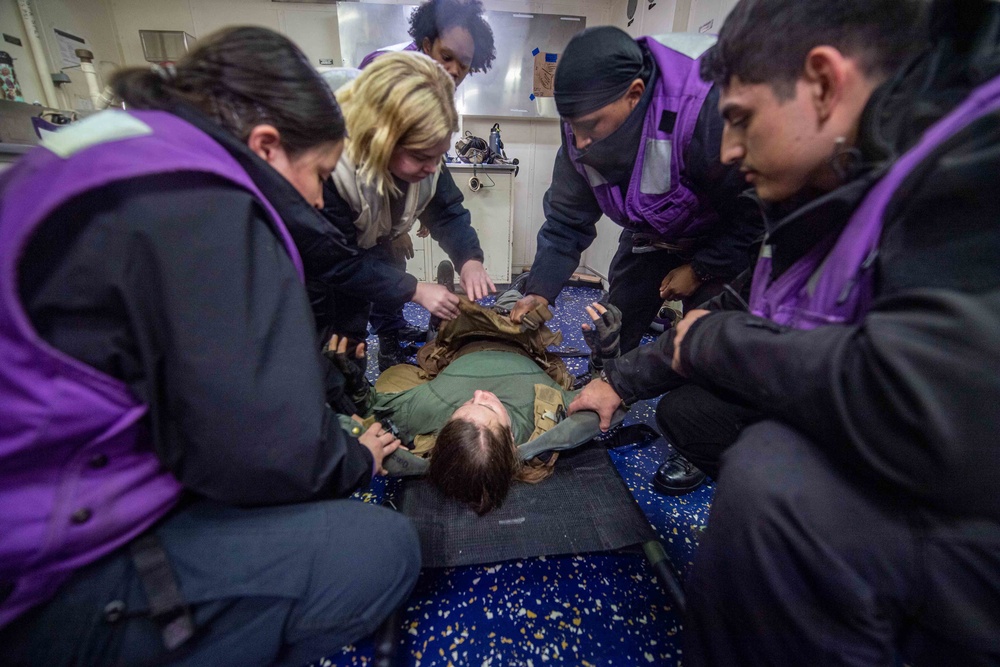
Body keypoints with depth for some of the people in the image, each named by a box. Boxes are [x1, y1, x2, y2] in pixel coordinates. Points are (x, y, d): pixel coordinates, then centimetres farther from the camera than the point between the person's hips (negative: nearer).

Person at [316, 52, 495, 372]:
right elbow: (338, 263, -34)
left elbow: (446, 209, -12)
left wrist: (469, 259, -31)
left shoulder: (420, 151, -22)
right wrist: (415, 290, -34)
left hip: (370, 252, 5)